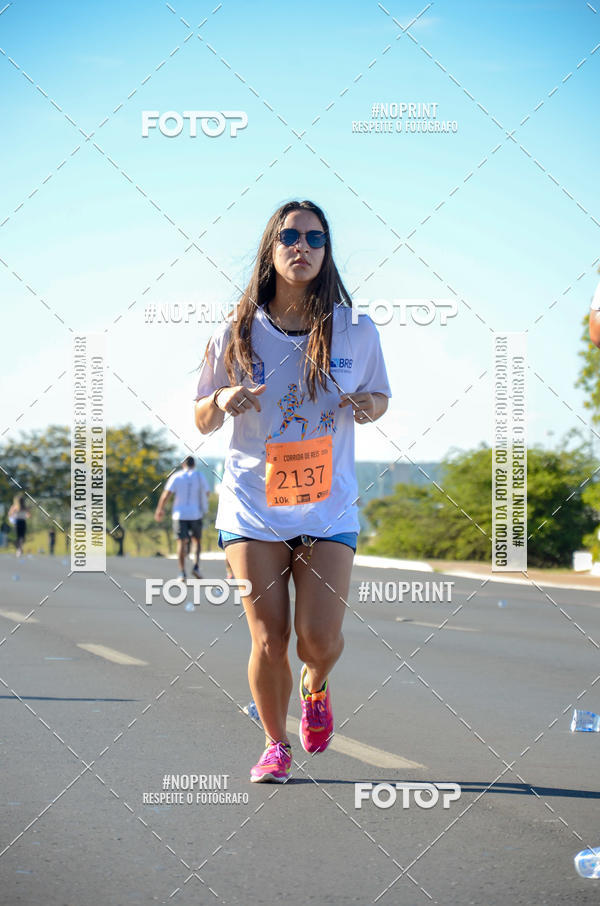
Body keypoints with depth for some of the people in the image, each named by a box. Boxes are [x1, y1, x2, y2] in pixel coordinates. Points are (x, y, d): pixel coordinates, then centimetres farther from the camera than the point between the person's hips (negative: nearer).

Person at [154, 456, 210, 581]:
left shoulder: (176, 477, -1)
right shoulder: (200, 477, 2)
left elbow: (166, 495, -7)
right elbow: (206, 494, 7)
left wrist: (160, 509, 4)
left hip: (179, 514, -1)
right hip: (195, 514, 1)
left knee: (182, 542, 0)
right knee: (198, 540, 17)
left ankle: (182, 572, -7)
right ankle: (196, 566, 0)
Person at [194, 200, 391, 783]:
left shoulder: (356, 331, 0)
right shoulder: (237, 334, -1)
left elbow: (379, 397, 15)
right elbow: (202, 422, 7)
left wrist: (368, 406, -9)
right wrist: (222, 402, -16)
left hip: (329, 509, 0)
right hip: (252, 508, 0)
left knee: (319, 637, -11)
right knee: (268, 638, -3)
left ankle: (315, 687, 27)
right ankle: (275, 744, 21)